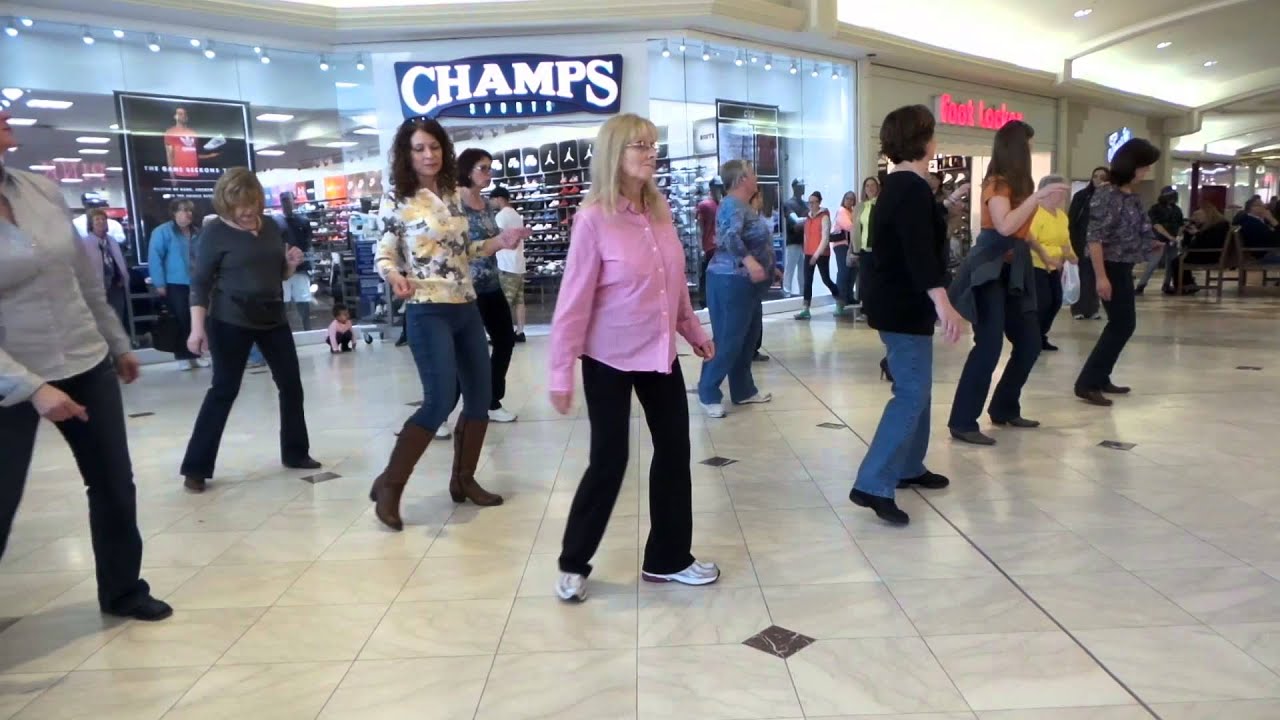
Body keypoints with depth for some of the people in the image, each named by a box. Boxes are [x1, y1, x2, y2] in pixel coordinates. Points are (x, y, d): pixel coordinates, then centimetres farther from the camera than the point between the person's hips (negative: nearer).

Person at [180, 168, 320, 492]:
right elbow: (200, 283, -11)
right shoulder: (214, 231, -8)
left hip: (273, 318, 6)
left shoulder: (270, 228, 8)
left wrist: (291, 264, -3)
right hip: (231, 321, -6)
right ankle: (196, 468, 7)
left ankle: (295, 452, 25)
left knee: (291, 384, 9)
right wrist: (197, 327, -19)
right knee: (224, 390, -3)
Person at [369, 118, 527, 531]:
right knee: (441, 400, -13)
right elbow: (383, 255, -8)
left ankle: (463, 480, 26)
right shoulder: (396, 200, -6)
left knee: (480, 397, 9)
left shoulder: (453, 195, 10)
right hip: (427, 313, -7)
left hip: (467, 309, 7)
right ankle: (389, 485, 3)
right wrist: (395, 277, -28)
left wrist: (497, 243, 6)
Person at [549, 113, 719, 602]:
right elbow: (574, 299, -16)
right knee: (609, 460, 0)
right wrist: (561, 372, -16)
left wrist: (694, 331, 16)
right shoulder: (593, 218, -16)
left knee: (674, 451, 11)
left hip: (661, 354, 7)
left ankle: (669, 559, 28)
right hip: (610, 359, -6)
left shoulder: (660, 211, 2)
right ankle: (573, 565, 22)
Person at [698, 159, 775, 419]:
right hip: (732, 281, -10)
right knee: (727, 340, -6)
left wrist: (768, 267, 28)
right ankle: (708, 393, 4)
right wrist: (749, 261, -44)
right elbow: (730, 236, -34)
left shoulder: (744, 205, 15)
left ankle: (743, 391, 23)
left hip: (746, 283, 10)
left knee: (748, 338, 14)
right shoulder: (733, 205, -16)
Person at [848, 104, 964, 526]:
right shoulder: (912, 189, -17)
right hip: (903, 306, -11)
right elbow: (919, 250, -31)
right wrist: (941, 300, -39)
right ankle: (873, 486, -13)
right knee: (911, 393, -11)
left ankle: (908, 468, 28)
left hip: (896, 301, 11)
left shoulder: (898, 185, 15)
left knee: (915, 387, 18)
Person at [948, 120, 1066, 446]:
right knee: (989, 345, -16)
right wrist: (1038, 196, -28)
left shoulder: (1017, 183, 14)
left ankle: (1004, 409, 23)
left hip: (1013, 270, 9)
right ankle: (963, 423, -12)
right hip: (990, 270, -9)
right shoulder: (997, 183, -11)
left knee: (1030, 342, 11)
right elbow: (1004, 226, -28)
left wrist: (1043, 254, 29)